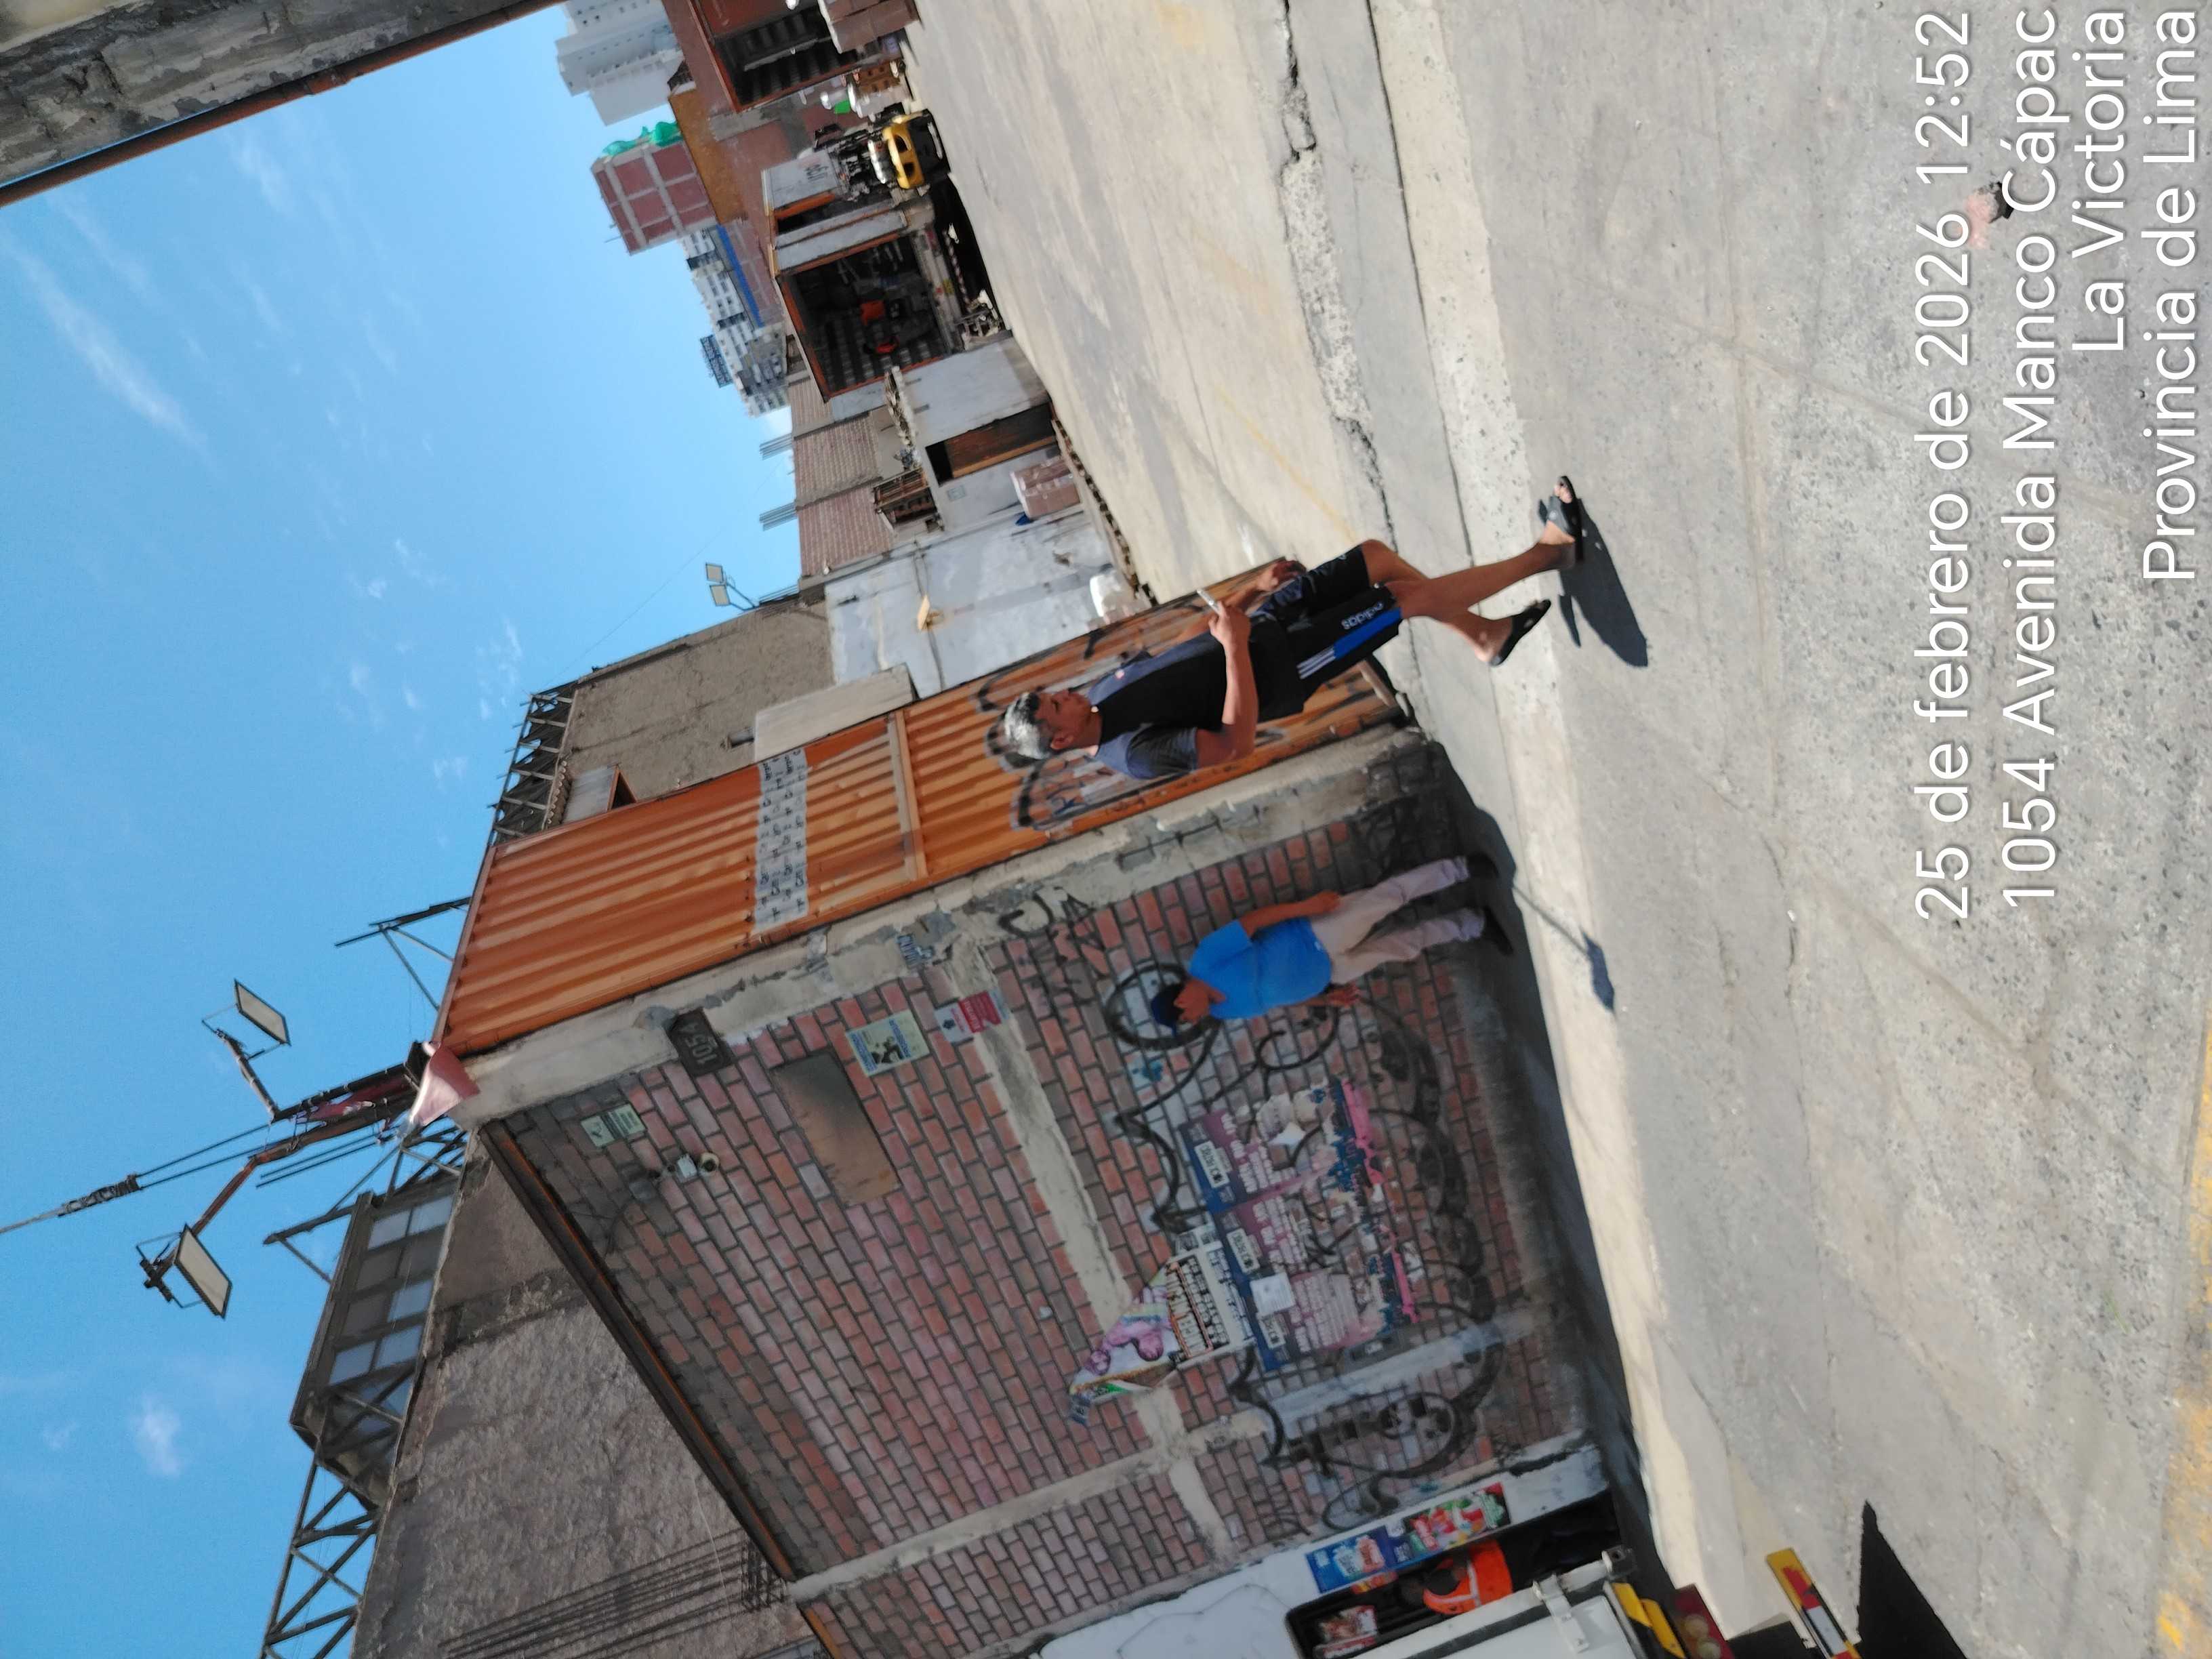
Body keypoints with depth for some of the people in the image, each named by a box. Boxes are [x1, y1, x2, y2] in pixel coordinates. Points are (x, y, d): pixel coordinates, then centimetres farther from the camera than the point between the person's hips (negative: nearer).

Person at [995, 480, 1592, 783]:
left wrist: (1248, 592, 8)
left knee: (1378, 555, 5)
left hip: (1253, 627, 8)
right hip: (1274, 669, -8)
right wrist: (1236, 646, -32)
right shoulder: (1138, 754, -27)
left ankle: (1486, 637, 25)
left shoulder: (1095, 694, -1)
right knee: (1416, 595, -11)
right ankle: (1551, 550, 9)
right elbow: (1238, 742, -30)